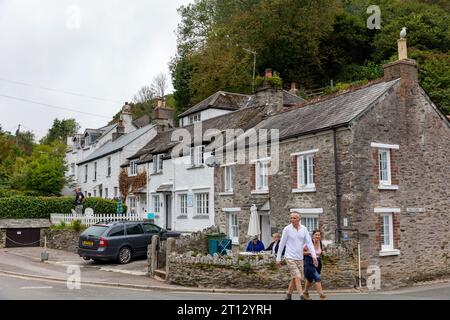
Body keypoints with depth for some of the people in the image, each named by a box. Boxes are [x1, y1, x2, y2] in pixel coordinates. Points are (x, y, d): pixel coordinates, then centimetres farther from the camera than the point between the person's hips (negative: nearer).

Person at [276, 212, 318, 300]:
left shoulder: (304, 229, 1)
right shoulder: (287, 229, -9)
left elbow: (309, 243, -3)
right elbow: (282, 244, -4)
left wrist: (314, 256, -15)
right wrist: (278, 258, -3)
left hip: (300, 258, 5)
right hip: (290, 258, -5)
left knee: (294, 279, 13)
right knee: (298, 278, -13)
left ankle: (288, 296, 28)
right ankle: (302, 297, -9)